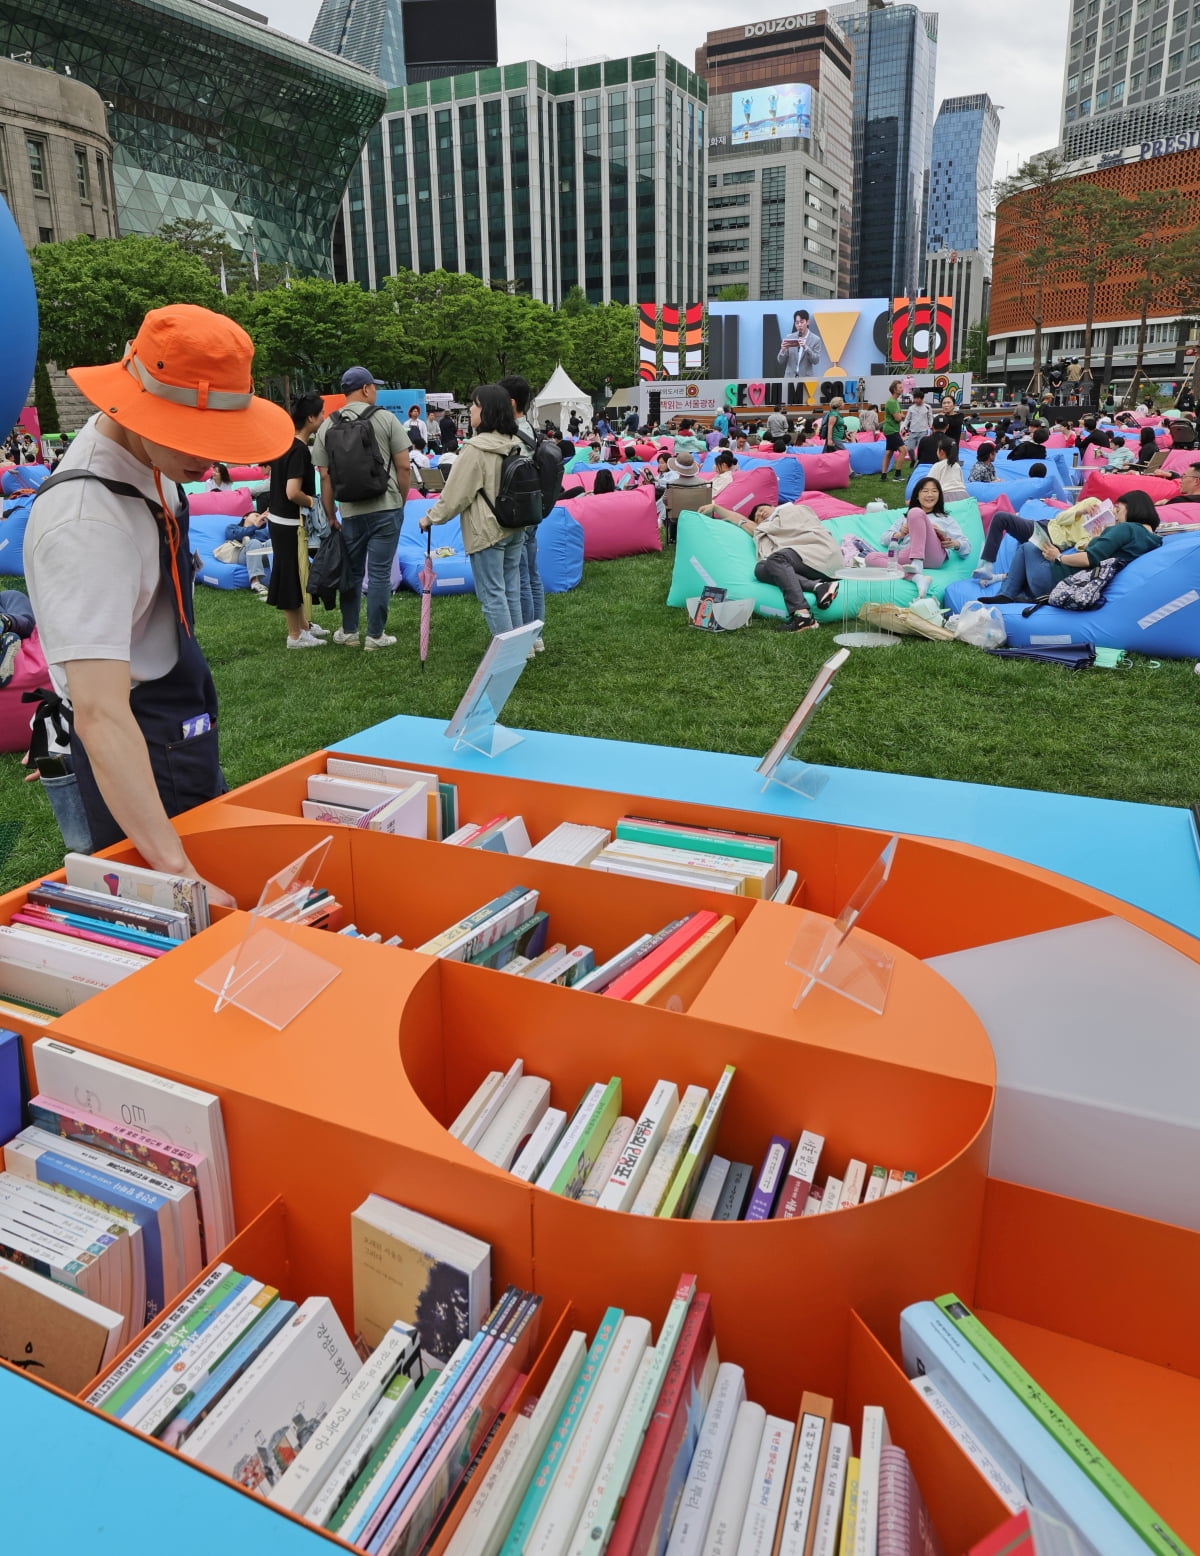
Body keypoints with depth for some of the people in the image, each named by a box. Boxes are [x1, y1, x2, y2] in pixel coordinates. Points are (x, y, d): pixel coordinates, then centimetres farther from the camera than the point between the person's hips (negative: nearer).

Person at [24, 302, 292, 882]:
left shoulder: (145, 455, -2)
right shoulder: (86, 525, -31)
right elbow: (100, 715, -38)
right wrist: (178, 872, -42)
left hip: (182, 732, 9)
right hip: (139, 756, -9)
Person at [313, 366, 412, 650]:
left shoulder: (327, 426, 4)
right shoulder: (385, 418, -3)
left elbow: (325, 477, 4)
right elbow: (404, 466, -4)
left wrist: (330, 515, 12)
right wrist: (402, 500, 9)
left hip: (350, 511, 3)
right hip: (386, 507, -3)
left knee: (352, 571, 15)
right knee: (380, 572, 2)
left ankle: (348, 632, 22)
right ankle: (376, 636, 7)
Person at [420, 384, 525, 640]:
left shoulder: (476, 448, -17)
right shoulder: (515, 445, 4)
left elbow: (455, 492, -13)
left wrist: (431, 518, -1)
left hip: (487, 531, -7)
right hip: (514, 528, 7)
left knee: (492, 595, 1)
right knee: (511, 591, 15)